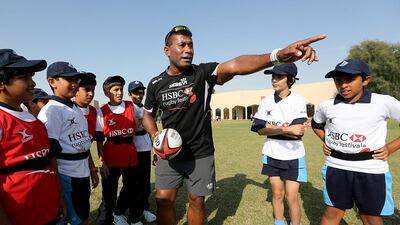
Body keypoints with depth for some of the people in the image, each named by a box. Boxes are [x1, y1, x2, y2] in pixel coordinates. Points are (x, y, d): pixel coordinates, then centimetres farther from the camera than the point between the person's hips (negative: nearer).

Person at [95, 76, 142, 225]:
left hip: (131, 157, 3)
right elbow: (99, 140, -5)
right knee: (109, 194, 9)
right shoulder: (102, 112, -5)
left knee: (133, 191, 17)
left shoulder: (131, 106, 1)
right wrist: (101, 162, -9)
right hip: (111, 159, -3)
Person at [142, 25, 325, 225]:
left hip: (200, 155, -2)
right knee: (163, 201, 4)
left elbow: (234, 66, -31)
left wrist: (277, 55, -47)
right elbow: (148, 115, 14)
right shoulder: (156, 84, -2)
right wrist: (156, 137, -6)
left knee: (196, 201, 12)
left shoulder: (203, 73, -12)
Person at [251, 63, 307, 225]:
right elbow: (260, 129, -8)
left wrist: (271, 127, -13)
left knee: (291, 197, 1)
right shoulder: (266, 102, 0)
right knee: (277, 194, 13)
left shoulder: (298, 100, -7)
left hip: (293, 156, -2)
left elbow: (297, 130, -17)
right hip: (272, 155, 3)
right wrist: (286, 129, -18)